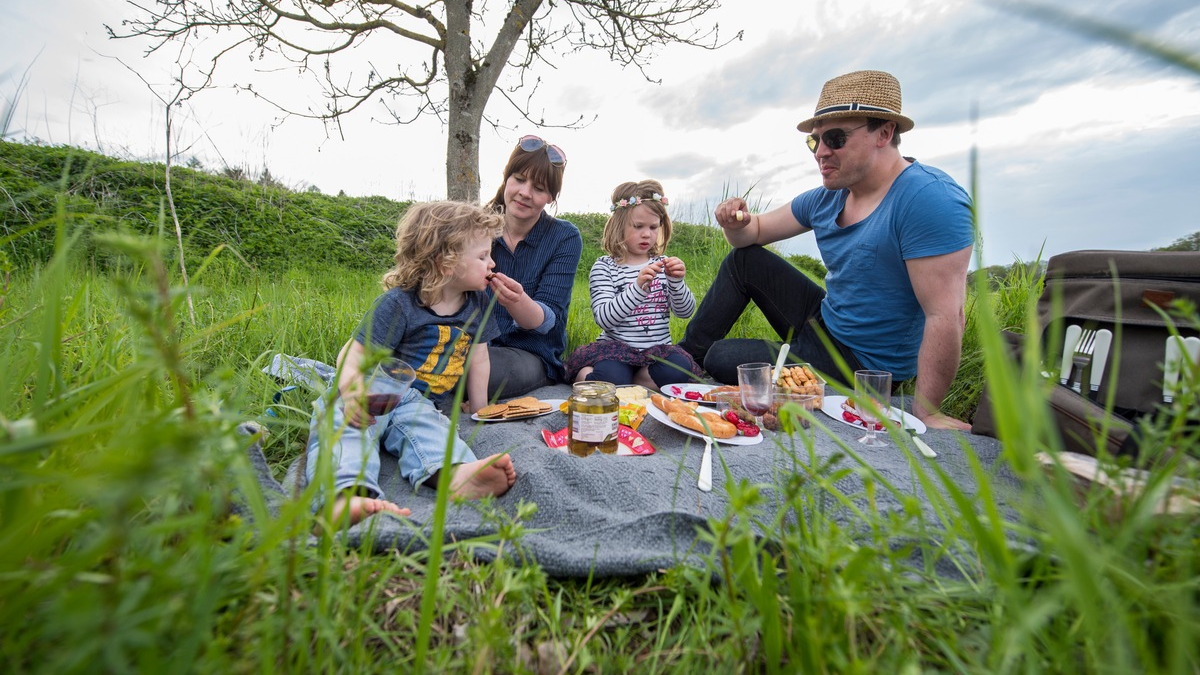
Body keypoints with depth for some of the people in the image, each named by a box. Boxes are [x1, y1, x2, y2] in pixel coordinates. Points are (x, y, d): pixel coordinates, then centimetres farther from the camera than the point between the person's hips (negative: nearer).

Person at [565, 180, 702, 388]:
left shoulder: (662, 264, 10)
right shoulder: (604, 267, -2)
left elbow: (685, 312, 3)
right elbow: (604, 319, -16)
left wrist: (676, 282, -17)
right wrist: (638, 287, -29)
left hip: (658, 349, 4)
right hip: (616, 347, -3)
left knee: (677, 373, -27)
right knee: (611, 377, -33)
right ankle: (584, 374, -3)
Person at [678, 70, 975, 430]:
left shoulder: (929, 198, -25)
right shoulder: (826, 198, 1)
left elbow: (946, 315, -28)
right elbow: (755, 233, 8)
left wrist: (923, 413, -26)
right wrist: (736, 223, -16)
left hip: (863, 364, -7)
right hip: (822, 323, 8)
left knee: (720, 359, -11)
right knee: (744, 259, 4)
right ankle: (688, 354, 9)